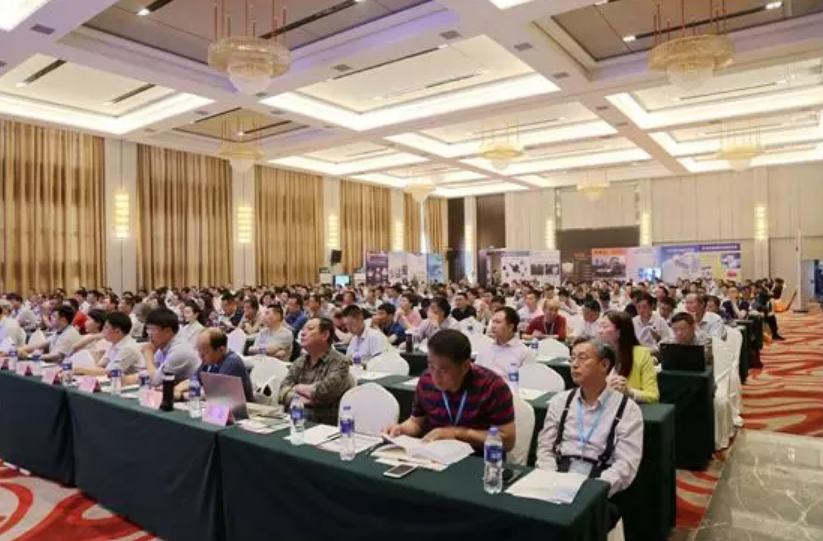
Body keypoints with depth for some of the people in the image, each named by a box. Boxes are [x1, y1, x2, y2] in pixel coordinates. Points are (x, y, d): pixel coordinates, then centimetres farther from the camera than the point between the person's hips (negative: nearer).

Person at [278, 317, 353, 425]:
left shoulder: (339, 363, -10)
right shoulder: (300, 361, 12)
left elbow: (322, 392, -21)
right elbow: (283, 390, 5)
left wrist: (298, 388, -3)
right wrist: (297, 399, -16)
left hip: (328, 426, -6)